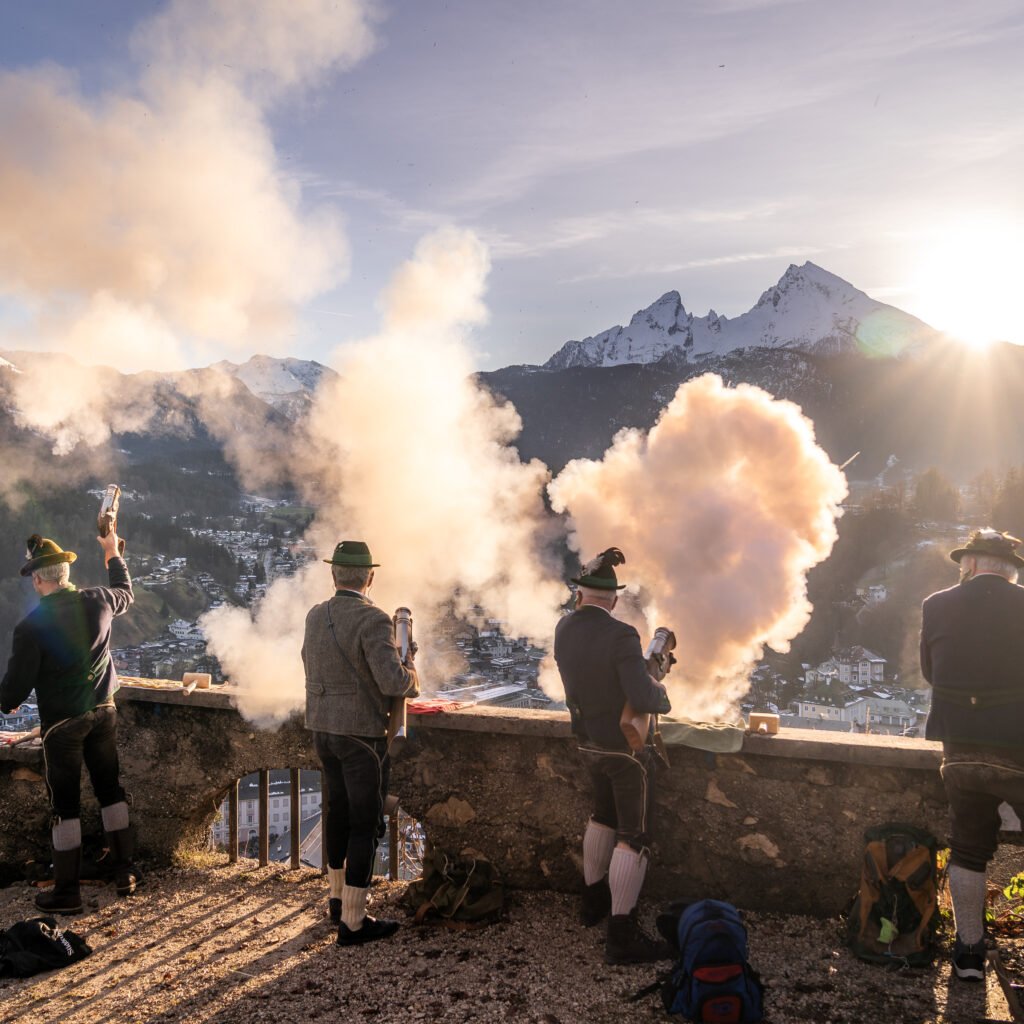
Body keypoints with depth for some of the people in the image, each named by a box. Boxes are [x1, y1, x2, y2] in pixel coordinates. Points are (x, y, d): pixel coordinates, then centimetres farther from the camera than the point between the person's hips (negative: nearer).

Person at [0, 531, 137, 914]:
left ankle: (67, 892, 15)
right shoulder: (98, 601, -6)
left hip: (61, 721, -4)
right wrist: (114, 554, 33)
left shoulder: (31, 626, -19)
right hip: (103, 711, 5)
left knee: (65, 804, 6)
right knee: (110, 791, 16)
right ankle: (124, 872, 26)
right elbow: (125, 594, 19)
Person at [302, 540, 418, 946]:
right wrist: (411, 673, -4)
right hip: (362, 732, -7)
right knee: (366, 824, 2)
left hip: (323, 727, 8)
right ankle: (353, 922, 7)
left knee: (338, 810, 22)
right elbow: (393, 682, -27)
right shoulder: (372, 620, -20)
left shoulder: (315, 616, 4)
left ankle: (338, 897, 38)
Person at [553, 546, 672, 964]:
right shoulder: (620, 635, -24)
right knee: (634, 837, 0)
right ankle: (622, 934, 1)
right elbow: (643, 697, -31)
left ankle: (594, 900, 39)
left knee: (605, 816, 26)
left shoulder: (563, 629, -3)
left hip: (590, 744, 7)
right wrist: (660, 691, -8)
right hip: (627, 746, -7)